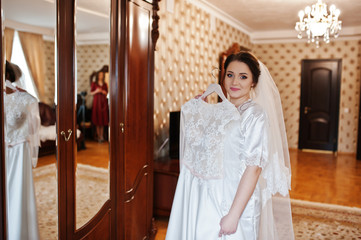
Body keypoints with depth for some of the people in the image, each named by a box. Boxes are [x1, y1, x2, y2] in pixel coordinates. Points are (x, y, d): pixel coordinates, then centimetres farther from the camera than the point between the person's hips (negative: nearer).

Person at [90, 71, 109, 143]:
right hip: (96, 102, -3)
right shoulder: (94, 83, 3)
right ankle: (98, 136, 0)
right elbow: (91, 93, 3)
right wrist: (96, 91, -14)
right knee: (97, 119, -5)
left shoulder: (105, 84, 12)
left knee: (103, 119, 0)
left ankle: (102, 136, 5)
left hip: (103, 102, 3)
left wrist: (104, 92, -5)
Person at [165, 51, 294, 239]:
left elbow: (253, 167, -19)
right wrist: (199, 104, 7)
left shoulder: (255, 114, -13)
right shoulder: (216, 110, 7)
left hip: (233, 199, -6)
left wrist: (233, 215, -22)